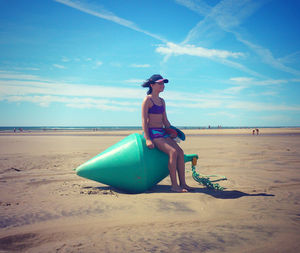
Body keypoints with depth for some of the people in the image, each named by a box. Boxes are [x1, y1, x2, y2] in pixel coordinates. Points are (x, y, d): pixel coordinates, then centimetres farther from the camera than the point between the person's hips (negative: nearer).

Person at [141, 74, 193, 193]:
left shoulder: (162, 101, 17)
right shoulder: (147, 100, -6)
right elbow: (144, 120, -11)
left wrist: (173, 133, 16)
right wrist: (147, 139, -19)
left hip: (162, 132, 8)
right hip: (152, 132, -8)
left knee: (180, 152, -8)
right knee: (173, 152, -24)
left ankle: (183, 183, -4)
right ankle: (174, 185, -18)